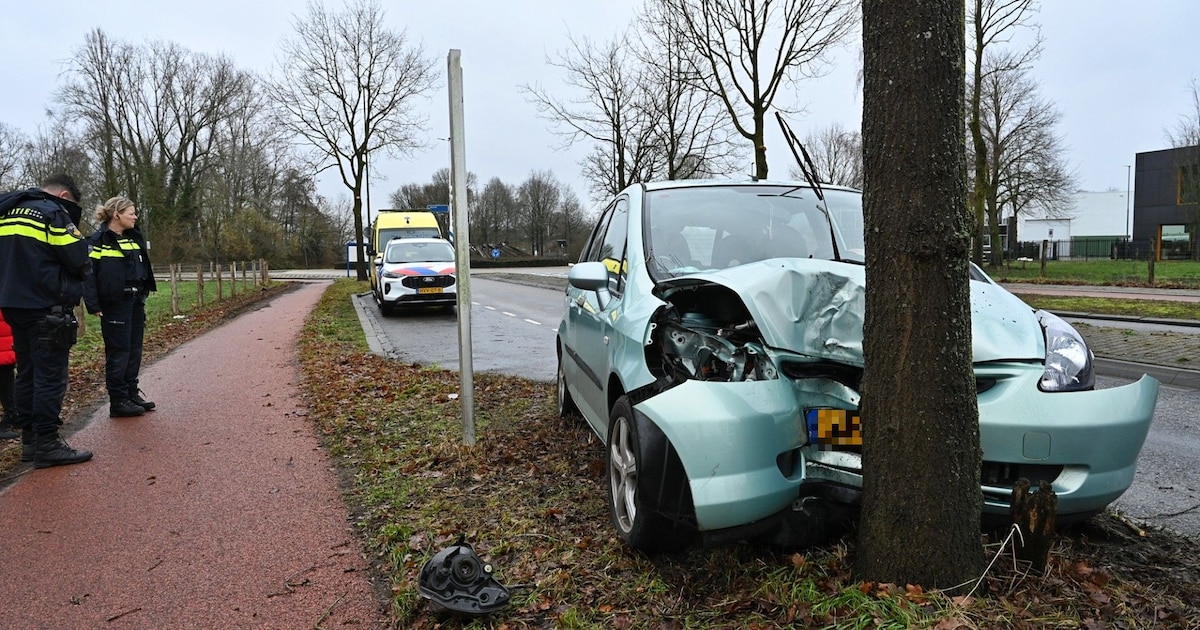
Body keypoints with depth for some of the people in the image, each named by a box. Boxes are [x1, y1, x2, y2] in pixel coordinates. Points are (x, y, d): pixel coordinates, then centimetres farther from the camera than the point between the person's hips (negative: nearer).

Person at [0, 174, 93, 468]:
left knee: (27, 374, 14)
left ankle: (29, 439, 20)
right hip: (46, 308, -9)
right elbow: (81, 261, -13)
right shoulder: (53, 213, -12)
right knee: (51, 376, -4)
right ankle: (47, 444, -2)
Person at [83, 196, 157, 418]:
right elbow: (88, 274, -14)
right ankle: (118, 401, 4)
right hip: (114, 305, -7)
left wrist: (143, 294, 15)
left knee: (134, 350, 11)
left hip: (136, 302, 7)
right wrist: (94, 305, -18)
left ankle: (131, 393, 20)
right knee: (118, 352, -3)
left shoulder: (134, 238, 13)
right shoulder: (98, 241, -10)